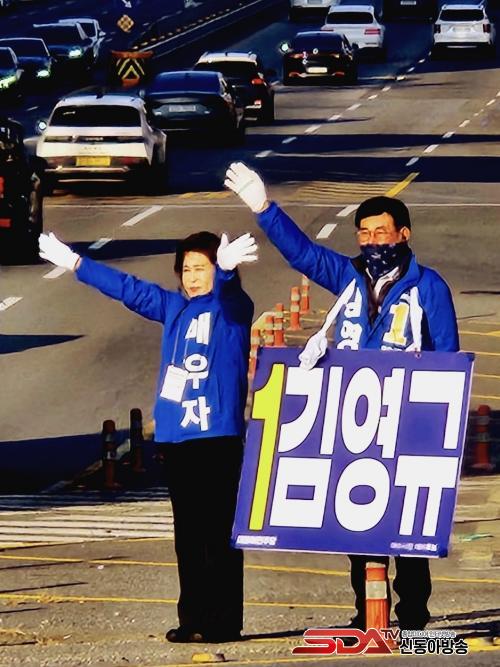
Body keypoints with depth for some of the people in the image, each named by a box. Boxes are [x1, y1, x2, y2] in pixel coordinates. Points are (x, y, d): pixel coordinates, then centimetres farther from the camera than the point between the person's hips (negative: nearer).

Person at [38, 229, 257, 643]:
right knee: (188, 534, 8)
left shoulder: (233, 308, -1)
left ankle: (223, 621, -8)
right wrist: (75, 263, 35)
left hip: (217, 434, -7)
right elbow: (128, 288, 28)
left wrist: (227, 267, -47)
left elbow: (227, 291, -24)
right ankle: (193, 618, 12)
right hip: (176, 435, 7)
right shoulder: (173, 308, 19)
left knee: (217, 532, -8)